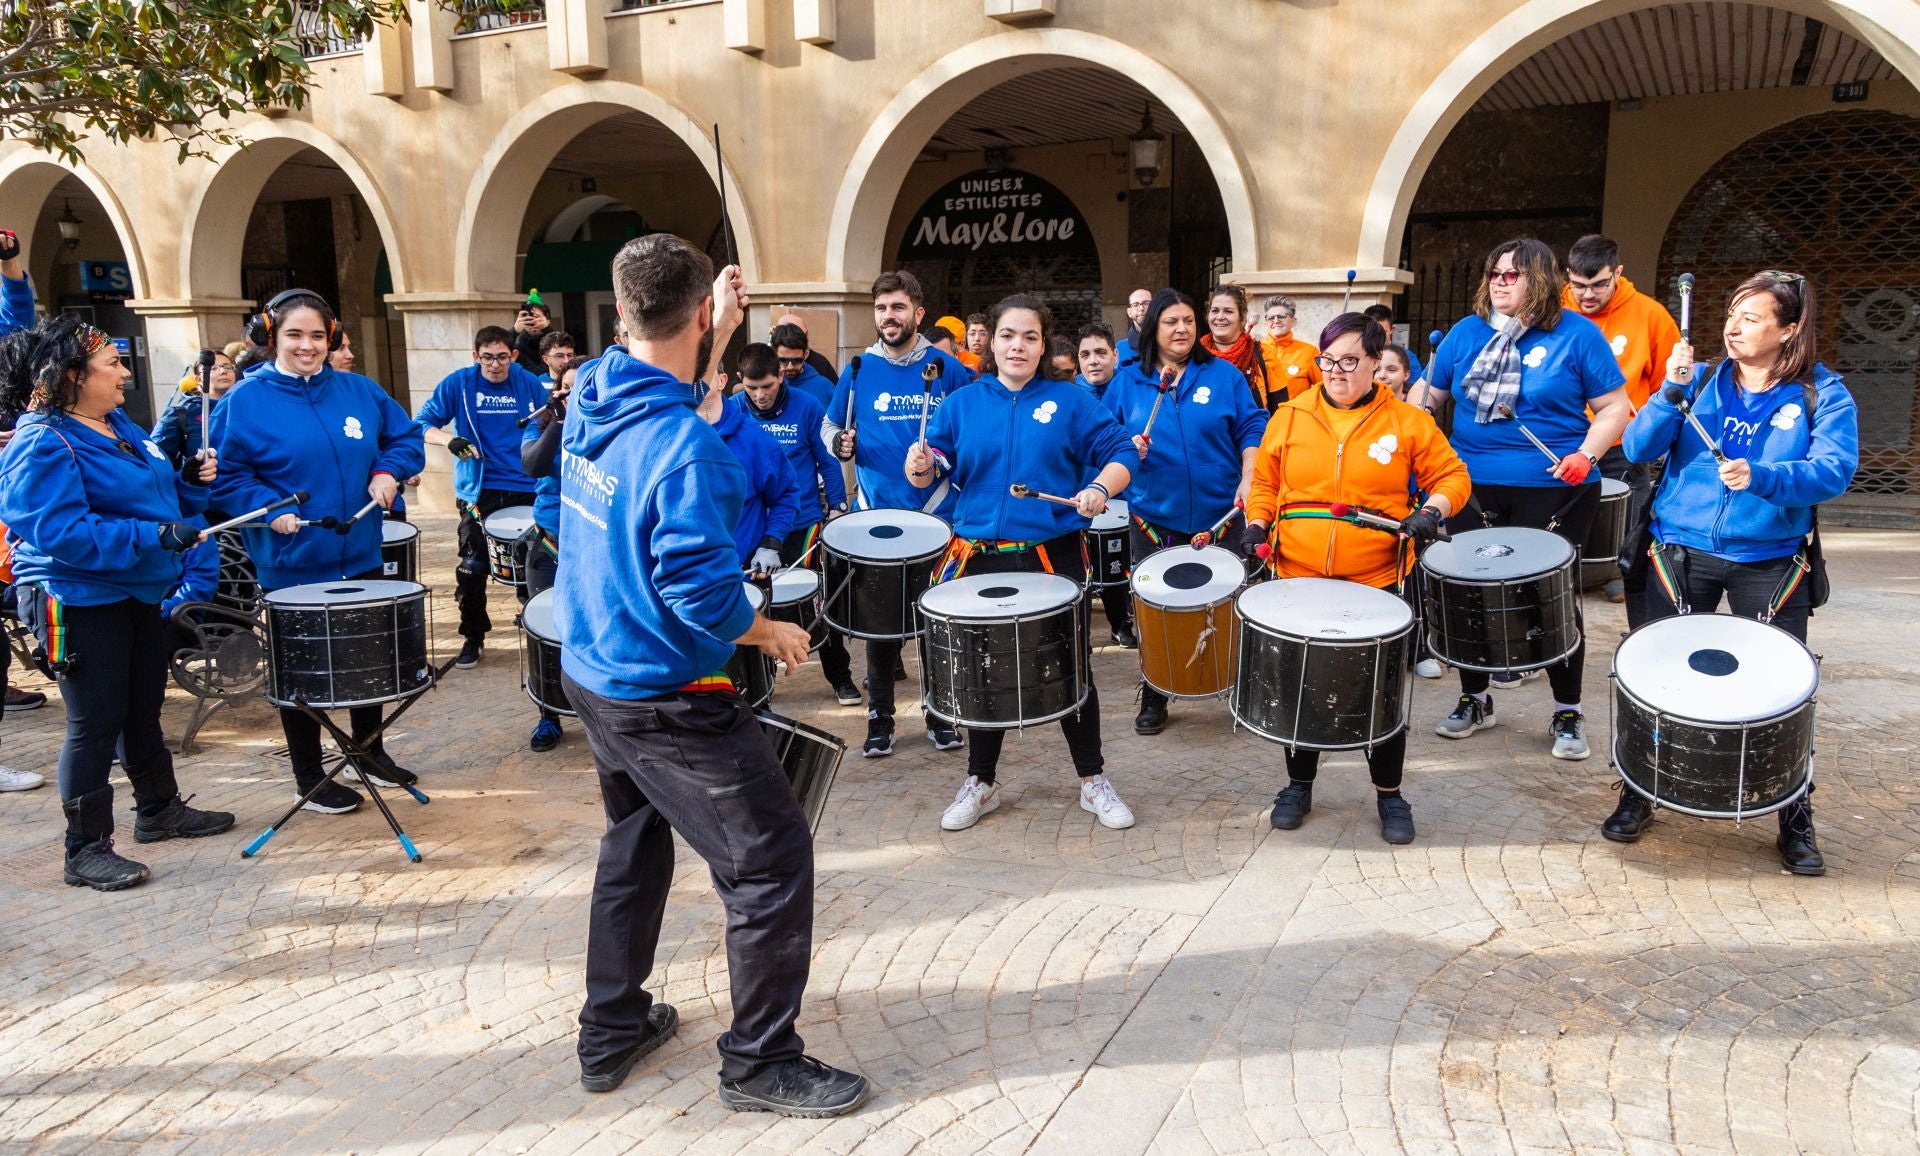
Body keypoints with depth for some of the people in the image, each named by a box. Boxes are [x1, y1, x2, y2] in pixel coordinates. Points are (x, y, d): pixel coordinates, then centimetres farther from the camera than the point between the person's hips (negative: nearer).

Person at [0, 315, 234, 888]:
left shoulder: (120, 427, 10)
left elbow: (152, 494, 22)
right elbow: (60, 533, -27)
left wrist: (192, 480, 1)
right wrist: (153, 535, -31)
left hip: (138, 592, 9)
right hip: (80, 602, -9)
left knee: (143, 710, 20)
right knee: (96, 723, -2)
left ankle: (160, 810, 35)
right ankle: (87, 849, 9)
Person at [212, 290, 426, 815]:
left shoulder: (359, 391, 4)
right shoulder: (245, 401, -8)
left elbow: (405, 436, 12)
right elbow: (226, 475, -7)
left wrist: (388, 472, -6)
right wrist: (269, 508, -21)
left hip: (359, 559, 4)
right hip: (290, 568, -4)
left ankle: (371, 754, 36)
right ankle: (310, 778, 23)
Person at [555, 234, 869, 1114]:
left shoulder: (591, 392, -2)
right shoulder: (686, 448, -26)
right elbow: (699, 590, -26)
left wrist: (717, 337, 19)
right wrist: (771, 634, -9)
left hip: (591, 674, 9)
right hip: (667, 702, -9)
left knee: (634, 843, 24)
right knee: (772, 862, 1)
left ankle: (611, 1032, 36)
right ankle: (761, 1065, 13)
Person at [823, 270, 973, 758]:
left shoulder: (948, 369, 0)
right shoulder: (859, 371, 2)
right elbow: (829, 427, 12)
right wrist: (840, 443, -9)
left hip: (937, 512, -1)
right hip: (876, 513, 1)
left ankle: (941, 715, 21)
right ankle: (879, 718, 19)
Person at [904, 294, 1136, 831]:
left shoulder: (1070, 401, 1)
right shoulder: (963, 404, 6)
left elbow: (1119, 453, -3)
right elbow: (937, 468, 5)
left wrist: (1099, 489, -22)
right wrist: (920, 468, -17)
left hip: (1054, 558, -2)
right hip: (982, 559, 2)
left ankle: (1093, 780, 25)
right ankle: (981, 781, 29)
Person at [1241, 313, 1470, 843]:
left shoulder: (1406, 422, -2)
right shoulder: (1289, 418, 3)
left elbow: (1453, 477, 3)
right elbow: (1265, 484, 12)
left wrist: (1432, 511, -16)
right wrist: (1257, 524, -5)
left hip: (1379, 581, -1)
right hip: (1299, 578, 2)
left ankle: (1389, 793, 27)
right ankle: (1299, 784, 31)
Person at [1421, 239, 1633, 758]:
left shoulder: (1576, 334, -3)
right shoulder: (1467, 331, 7)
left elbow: (1615, 407, -2)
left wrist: (1587, 454, -17)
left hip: (1553, 492, -3)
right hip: (1474, 489, 4)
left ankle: (1567, 714, 20)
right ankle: (1474, 699, 29)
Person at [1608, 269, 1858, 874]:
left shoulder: (1823, 395, -2)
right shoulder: (1702, 380, 3)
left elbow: (1833, 472, -16)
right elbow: (1638, 448, -5)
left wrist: (1761, 478, -32)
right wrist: (1671, 390, -19)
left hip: (1769, 562, -1)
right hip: (1684, 552, 2)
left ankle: (1797, 822, 20)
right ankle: (1637, 797, 25)